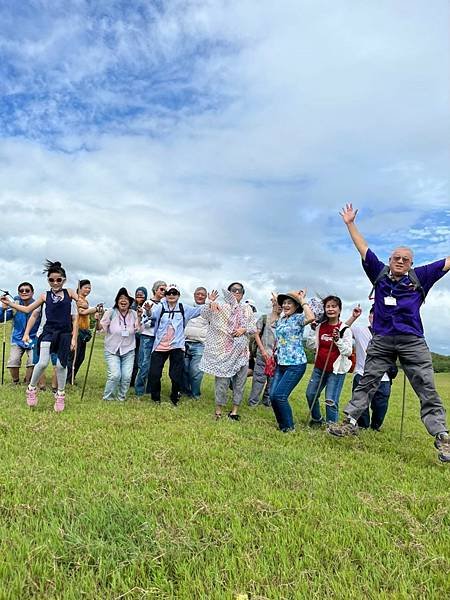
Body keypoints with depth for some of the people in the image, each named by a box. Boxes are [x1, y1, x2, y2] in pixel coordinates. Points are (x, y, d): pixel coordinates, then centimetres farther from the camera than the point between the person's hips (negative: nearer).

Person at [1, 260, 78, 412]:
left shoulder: (70, 293, 3)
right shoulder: (45, 296, 7)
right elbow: (27, 309, 13)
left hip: (65, 333, 0)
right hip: (49, 332, 0)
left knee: (61, 364, 2)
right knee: (43, 363, -14)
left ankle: (60, 394, 22)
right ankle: (31, 388, 13)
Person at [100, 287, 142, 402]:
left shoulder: (133, 313, 0)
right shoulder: (111, 312, -10)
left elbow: (137, 330, -2)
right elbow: (101, 327, -9)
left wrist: (139, 317, -12)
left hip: (128, 350, 3)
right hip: (112, 350, -3)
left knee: (127, 377, -3)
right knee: (115, 375, -14)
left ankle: (121, 398, 21)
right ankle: (107, 398, 10)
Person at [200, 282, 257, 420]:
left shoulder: (247, 309, 13)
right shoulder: (221, 306, 5)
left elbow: (253, 327, 13)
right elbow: (206, 315, -2)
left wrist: (244, 329, -8)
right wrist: (211, 304, -23)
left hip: (242, 350, 3)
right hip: (224, 350, -3)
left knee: (240, 380, 5)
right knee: (222, 379, -3)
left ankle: (234, 410, 16)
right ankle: (218, 410, 9)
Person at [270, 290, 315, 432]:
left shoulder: (298, 318, -8)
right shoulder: (281, 320, 14)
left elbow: (311, 317, -30)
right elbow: (272, 320, 37)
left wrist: (303, 300, -20)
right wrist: (274, 305, 25)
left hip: (296, 365, -8)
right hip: (281, 364, 8)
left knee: (280, 395, -12)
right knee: (273, 395, 2)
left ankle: (289, 427, 7)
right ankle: (282, 424, 21)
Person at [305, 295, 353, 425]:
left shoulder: (345, 329, -9)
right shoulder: (320, 327, 4)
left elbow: (348, 352, -12)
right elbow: (311, 345, 9)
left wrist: (338, 340, -26)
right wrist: (313, 330, -1)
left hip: (336, 370, -5)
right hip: (319, 368, 5)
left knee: (331, 400, -11)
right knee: (310, 394, 11)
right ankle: (316, 419, 34)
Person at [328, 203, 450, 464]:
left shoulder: (419, 277, 7)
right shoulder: (380, 273, 9)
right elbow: (363, 248, 11)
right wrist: (350, 224, 12)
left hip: (413, 342, -1)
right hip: (382, 341, 1)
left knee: (427, 389, 0)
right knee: (366, 383, 7)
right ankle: (350, 422, 14)